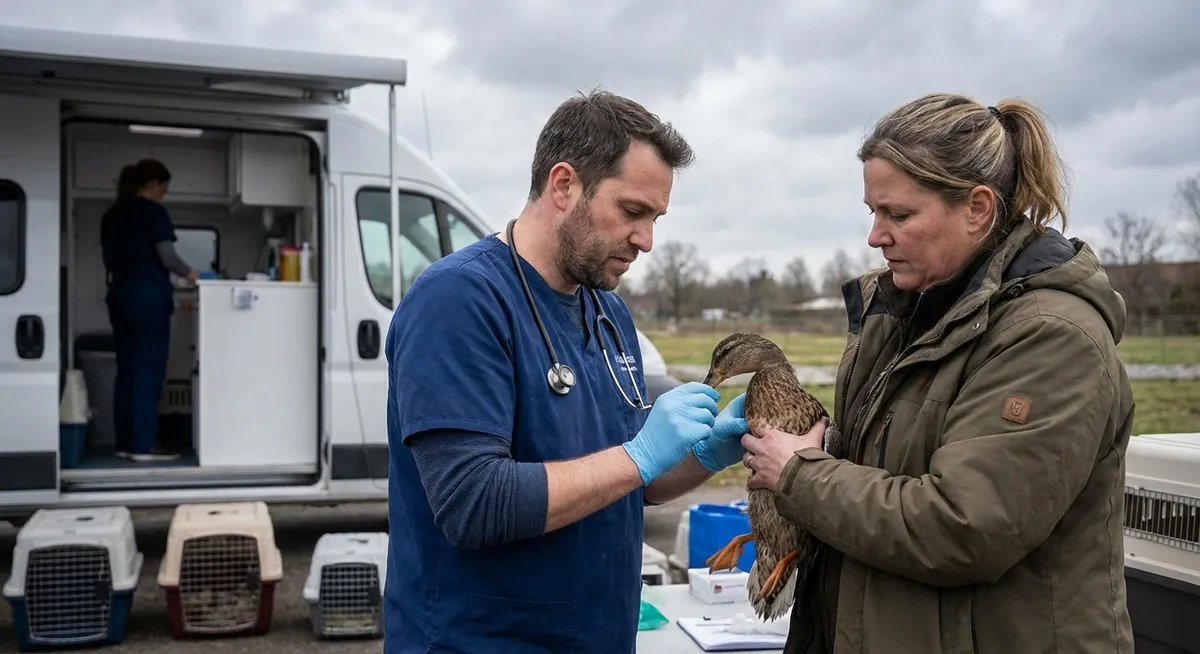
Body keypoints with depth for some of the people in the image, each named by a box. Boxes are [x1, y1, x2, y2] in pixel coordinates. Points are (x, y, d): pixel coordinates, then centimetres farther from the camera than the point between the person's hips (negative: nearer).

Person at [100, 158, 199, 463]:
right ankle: (143, 446, -7)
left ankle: (125, 443, 9)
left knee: (126, 369, 8)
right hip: (149, 296, -7)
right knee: (148, 370, -6)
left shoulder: (111, 214, 14)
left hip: (120, 296, 7)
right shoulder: (153, 211, -7)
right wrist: (189, 273, 4)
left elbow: (109, 259, 18)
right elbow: (166, 256, -12)